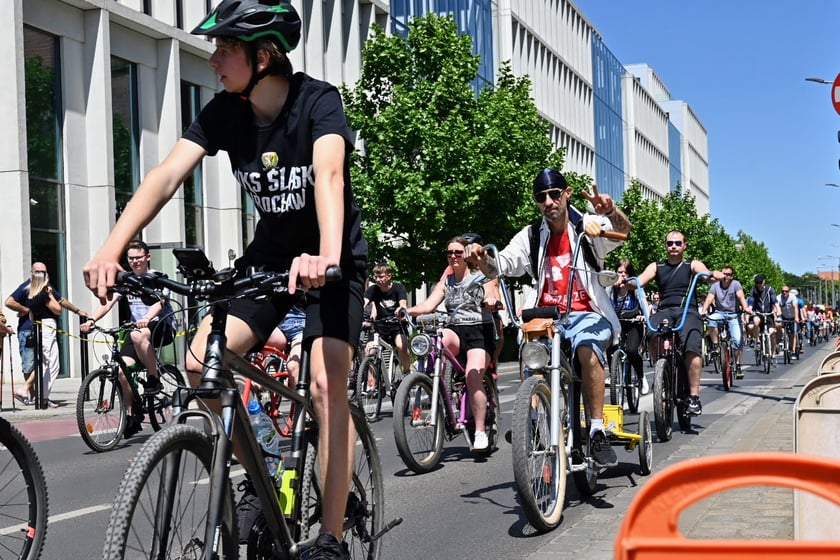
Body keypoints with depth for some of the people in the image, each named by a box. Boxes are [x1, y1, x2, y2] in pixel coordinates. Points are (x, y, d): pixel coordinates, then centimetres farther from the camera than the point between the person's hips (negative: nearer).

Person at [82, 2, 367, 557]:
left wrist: (326, 256, -59)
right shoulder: (225, 111, -9)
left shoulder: (317, 101, -22)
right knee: (200, 363, -13)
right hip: (270, 250, 5)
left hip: (333, 258, -5)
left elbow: (329, 173, -40)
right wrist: (110, 250, -34)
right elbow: (168, 173, -20)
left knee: (327, 384, -19)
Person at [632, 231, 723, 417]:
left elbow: (705, 274, -8)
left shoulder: (692, 264, 13)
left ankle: (694, 397, -23)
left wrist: (713, 275, -33)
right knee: (652, 335, -32)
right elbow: (638, 281, 2)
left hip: (688, 312, -2)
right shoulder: (656, 266, 18)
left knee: (692, 348, -28)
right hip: (664, 311, 2)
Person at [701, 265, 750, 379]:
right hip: (720, 313, 1)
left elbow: (741, 297, -21)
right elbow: (709, 299, -13)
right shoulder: (715, 285, -2)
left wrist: (746, 308, -40)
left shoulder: (736, 284, -6)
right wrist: (703, 311, -31)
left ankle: (738, 366, -1)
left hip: (733, 315, -1)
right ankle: (715, 346, -18)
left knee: (737, 340, -13)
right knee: (711, 319, -34)